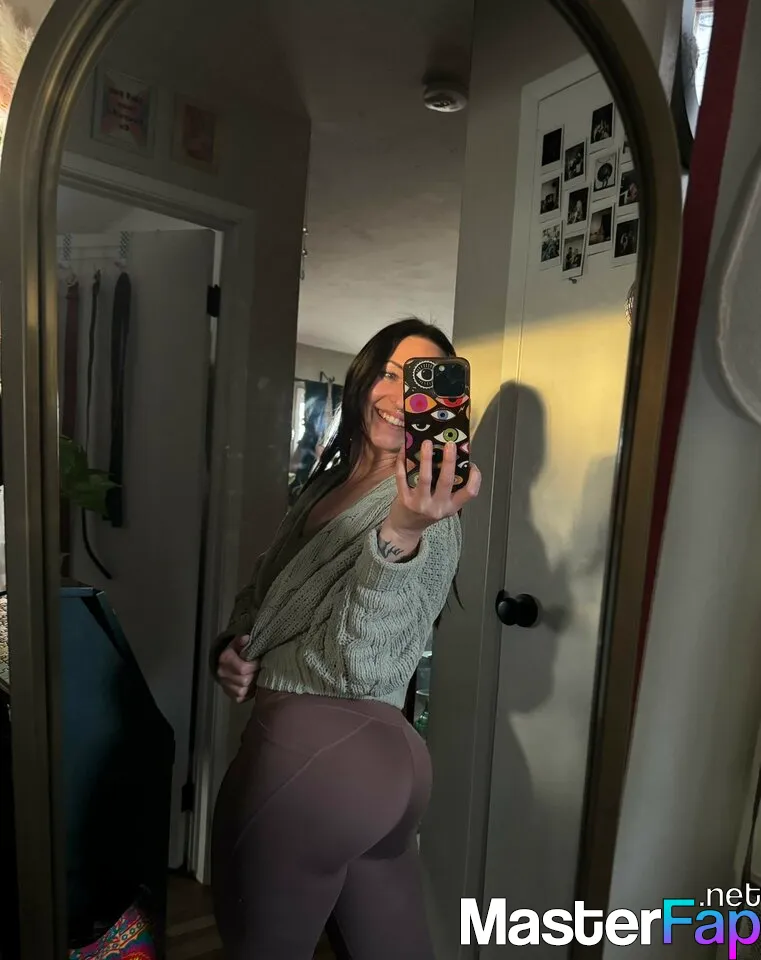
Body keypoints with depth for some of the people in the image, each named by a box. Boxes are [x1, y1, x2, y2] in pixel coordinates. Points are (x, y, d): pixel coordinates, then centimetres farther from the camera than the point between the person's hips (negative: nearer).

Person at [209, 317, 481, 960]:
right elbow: (265, 592, 19)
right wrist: (232, 647, -1)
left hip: (318, 753, -7)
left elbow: (360, 664, -27)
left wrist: (399, 537, -41)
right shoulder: (332, 479, 9)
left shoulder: (426, 509, -16)